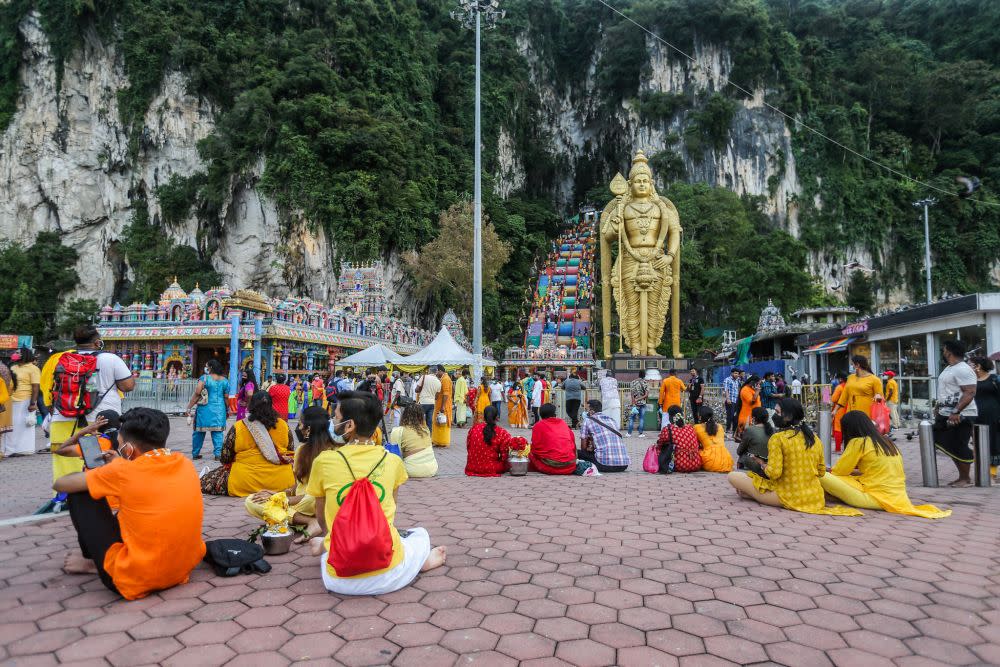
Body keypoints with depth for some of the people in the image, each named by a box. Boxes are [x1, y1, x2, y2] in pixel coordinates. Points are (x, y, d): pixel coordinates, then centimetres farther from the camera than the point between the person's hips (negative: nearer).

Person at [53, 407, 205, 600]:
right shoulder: (186, 465, 0)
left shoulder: (124, 471, -14)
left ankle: (92, 561, 26)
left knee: (80, 494, 7)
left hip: (133, 580, -6)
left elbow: (60, 484, 1)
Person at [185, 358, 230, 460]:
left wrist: (189, 407, -5)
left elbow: (196, 394, -11)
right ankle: (218, 454, 2)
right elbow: (226, 397, 6)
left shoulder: (204, 378, -6)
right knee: (217, 432, 6)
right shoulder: (224, 380, 4)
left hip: (205, 409, -2)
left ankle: (195, 454, 19)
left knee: (199, 431, 10)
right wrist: (227, 410, 18)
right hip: (219, 410, 2)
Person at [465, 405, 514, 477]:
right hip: (491, 469, -3)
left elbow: (468, 447, 5)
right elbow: (504, 456, -9)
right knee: (508, 464, 25)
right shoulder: (502, 433, -15)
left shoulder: (473, 429, -7)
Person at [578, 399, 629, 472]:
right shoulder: (611, 419, 22)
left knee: (577, 453, 9)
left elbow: (583, 447, 11)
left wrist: (588, 449, 31)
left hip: (605, 465, -6)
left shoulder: (588, 420, 7)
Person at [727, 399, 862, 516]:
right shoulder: (814, 438, 6)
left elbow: (774, 473, -19)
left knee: (733, 476, -3)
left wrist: (762, 464, 1)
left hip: (788, 497, -7)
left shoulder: (778, 438, -13)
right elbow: (821, 472, 14)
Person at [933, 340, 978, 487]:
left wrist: (957, 412, -31)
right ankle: (962, 477, 21)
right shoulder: (949, 368, 15)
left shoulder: (962, 369, -17)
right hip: (947, 415, 10)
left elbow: (970, 393, -25)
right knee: (949, 446, 13)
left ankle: (966, 479, 8)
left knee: (958, 448, -4)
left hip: (960, 416, -10)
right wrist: (939, 407, 26)